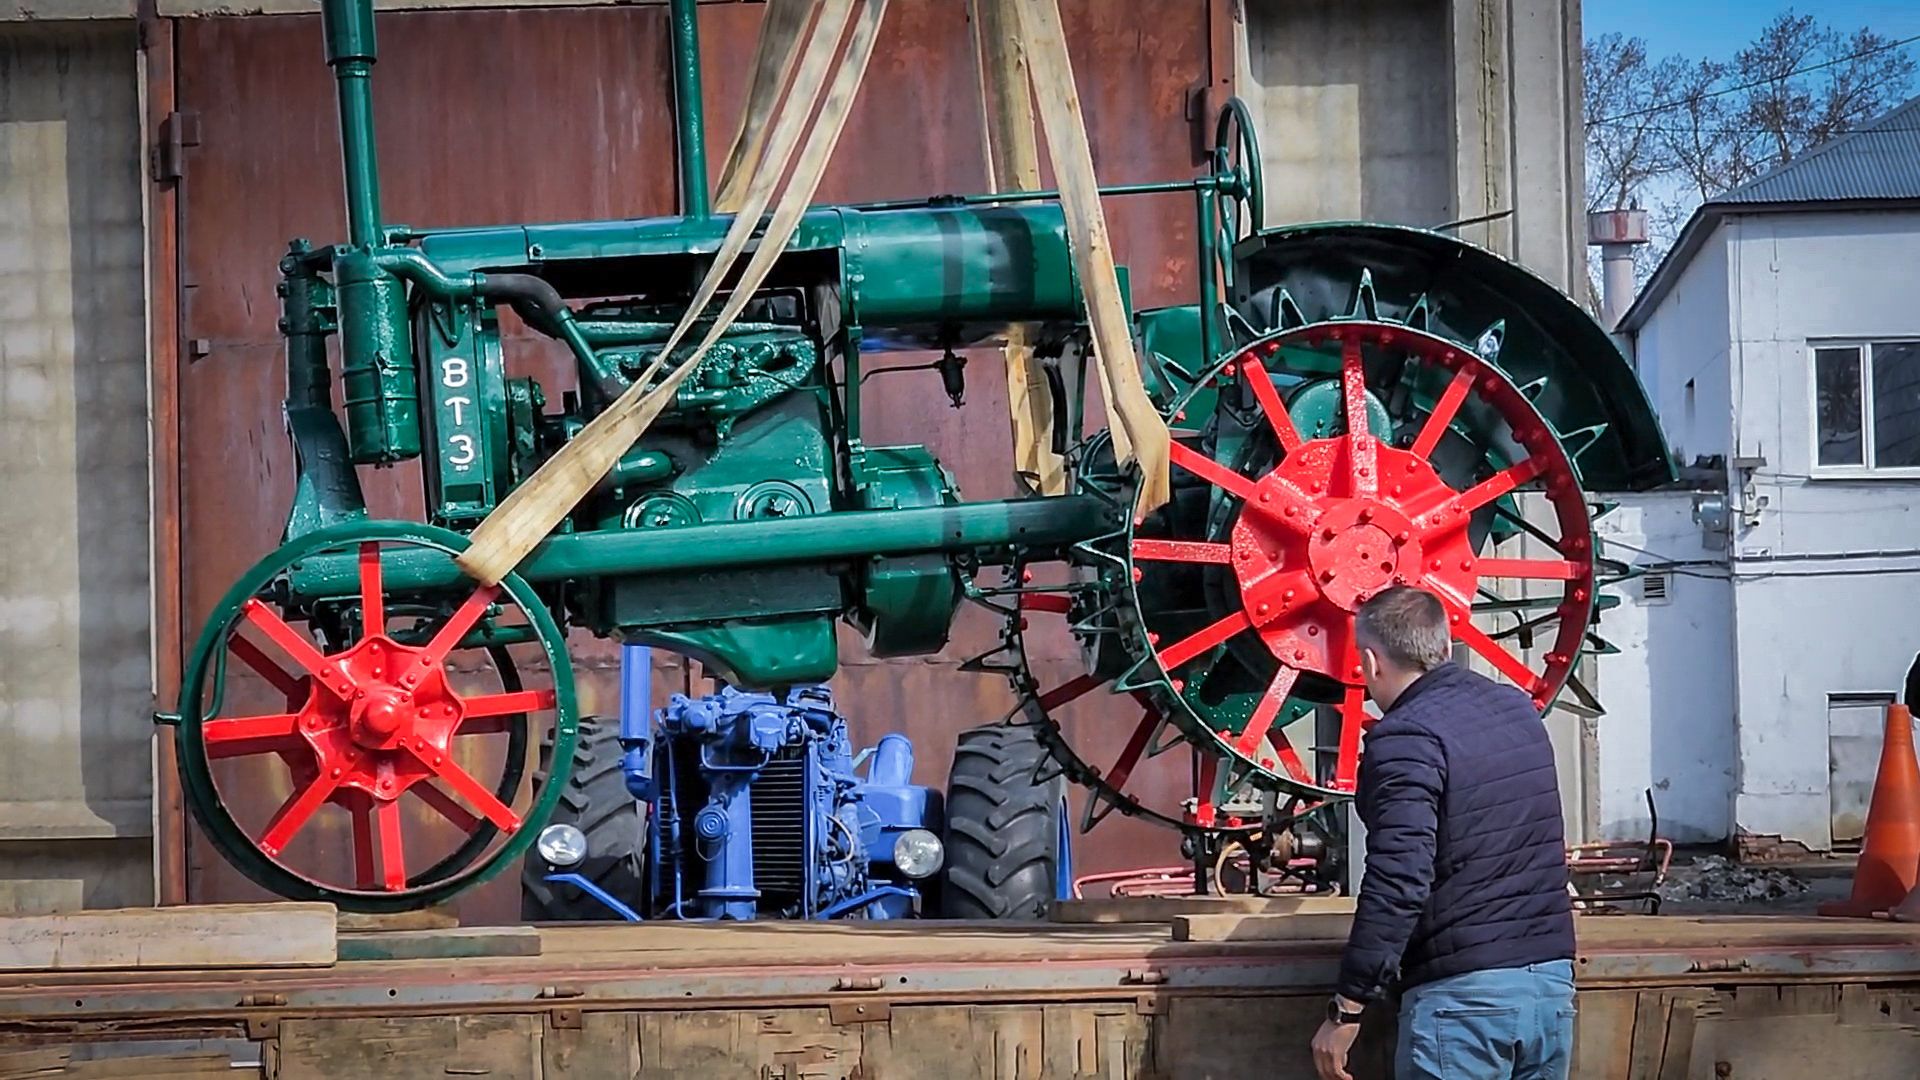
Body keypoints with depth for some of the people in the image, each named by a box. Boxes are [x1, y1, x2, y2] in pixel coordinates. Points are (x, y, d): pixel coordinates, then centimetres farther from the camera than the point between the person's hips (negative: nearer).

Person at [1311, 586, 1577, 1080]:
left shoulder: (1405, 737, -12)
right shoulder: (1518, 708, 12)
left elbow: (1397, 882, -20)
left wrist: (1346, 1009, -16)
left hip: (1463, 996, -7)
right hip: (1552, 982, 7)